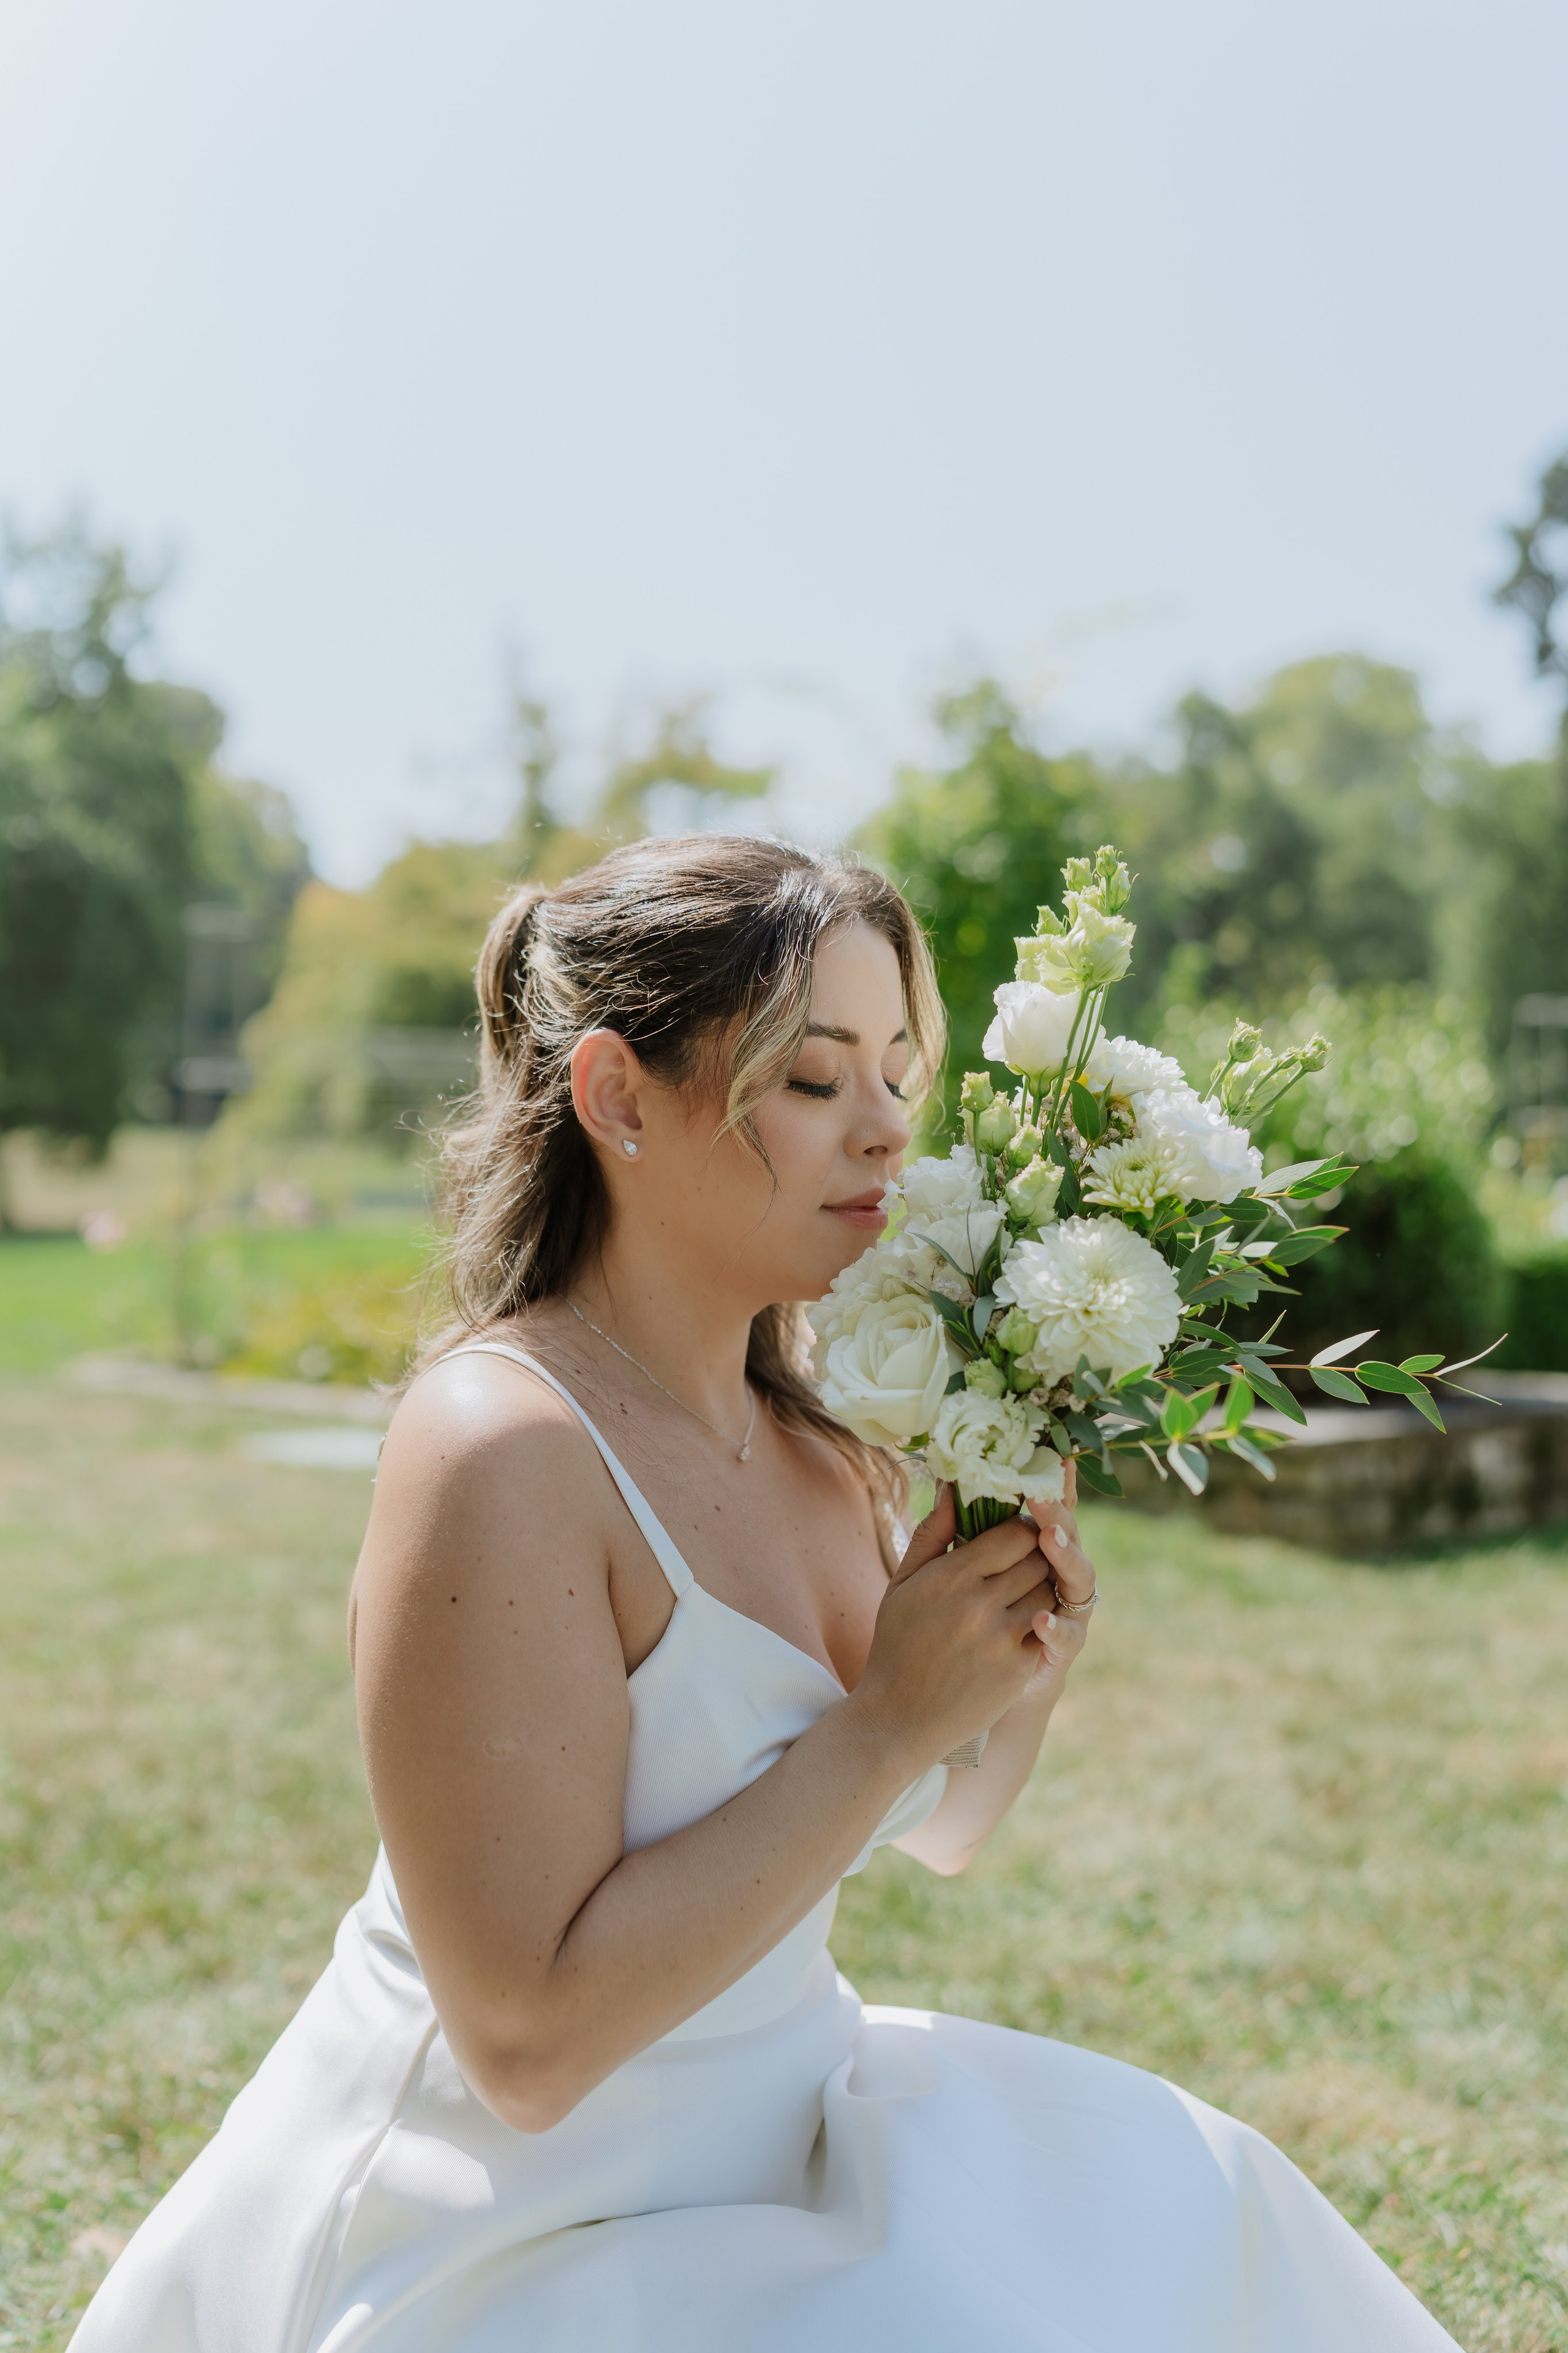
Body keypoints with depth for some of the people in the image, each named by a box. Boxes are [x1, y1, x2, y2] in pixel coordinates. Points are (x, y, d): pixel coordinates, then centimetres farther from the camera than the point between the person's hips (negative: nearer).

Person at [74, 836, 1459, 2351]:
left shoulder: (816, 1436, 0)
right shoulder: (500, 1447, -23)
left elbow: (938, 1833, 13)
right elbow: (528, 2040, -26)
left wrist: (1025, 1675, -7)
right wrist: (889, 1722, -23)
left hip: (770, 2125, 7)